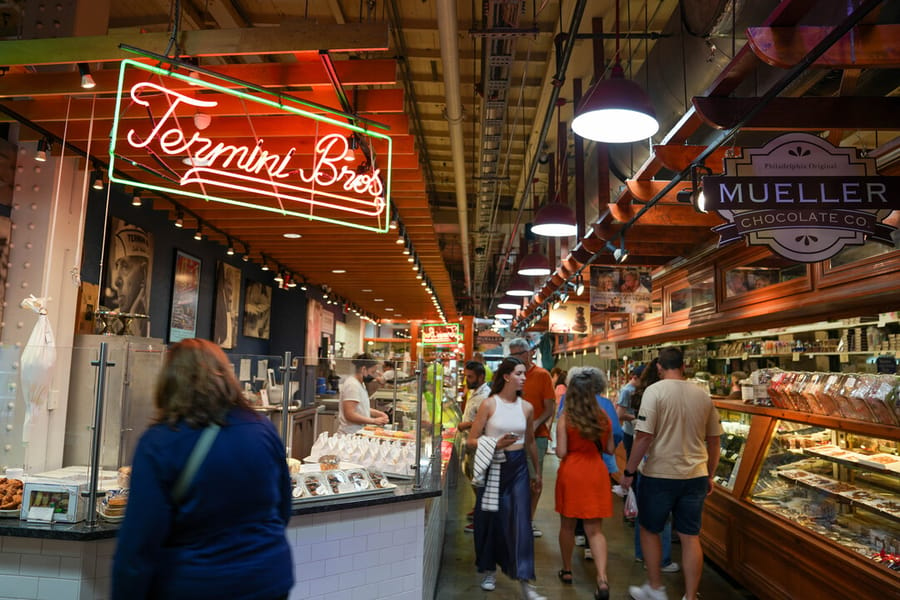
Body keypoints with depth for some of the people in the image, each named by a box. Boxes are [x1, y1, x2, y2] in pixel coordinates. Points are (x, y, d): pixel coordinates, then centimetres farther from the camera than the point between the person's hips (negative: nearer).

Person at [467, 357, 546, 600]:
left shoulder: (526, 407, 3)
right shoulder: (489, 404, -7)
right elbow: (471, 440, -6)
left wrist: (538, 472, 21)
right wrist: (496, 444, -21)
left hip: (518, 468, 2)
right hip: (494, 467, -2)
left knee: (521, 521, -5)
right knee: (490, 520, 9)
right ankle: (489, 571, 31)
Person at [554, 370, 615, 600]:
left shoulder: (565, 417, -11)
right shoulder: (603, 417, -1)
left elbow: (561, 452, -11)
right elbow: (610, 449, 7)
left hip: (571, 472, -2)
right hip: (596, 473, 2)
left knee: (567, 525, 16)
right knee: (595, 530, 7)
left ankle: (567, 570, 30)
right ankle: (602, 579, -6)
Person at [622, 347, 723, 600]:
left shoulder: (654, 391, -13)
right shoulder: (703, 395, 3)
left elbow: (644, 436, -18)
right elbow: (714, 440, 10)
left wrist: (629, 471, -7)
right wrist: (709, 476, 22)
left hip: (660, 475, -4)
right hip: (695, 475, 4)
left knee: (649, 530, 15)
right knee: (690, 536, 11)